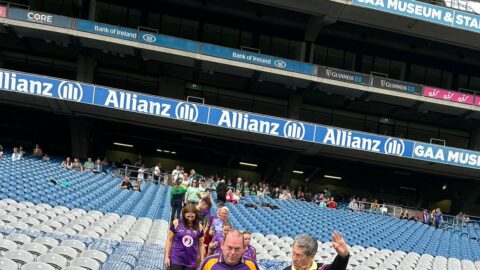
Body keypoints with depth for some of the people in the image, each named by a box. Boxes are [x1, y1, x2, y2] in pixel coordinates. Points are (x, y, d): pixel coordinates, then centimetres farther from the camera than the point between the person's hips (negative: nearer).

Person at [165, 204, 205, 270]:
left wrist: (202, 261, 6)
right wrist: (167, 256, -2)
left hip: (191, 262, 2)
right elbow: (169, 241, 1)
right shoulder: (176, 223, -5)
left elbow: (201, 245, 7)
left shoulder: (199, 227, 0)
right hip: (176, 260, -2)